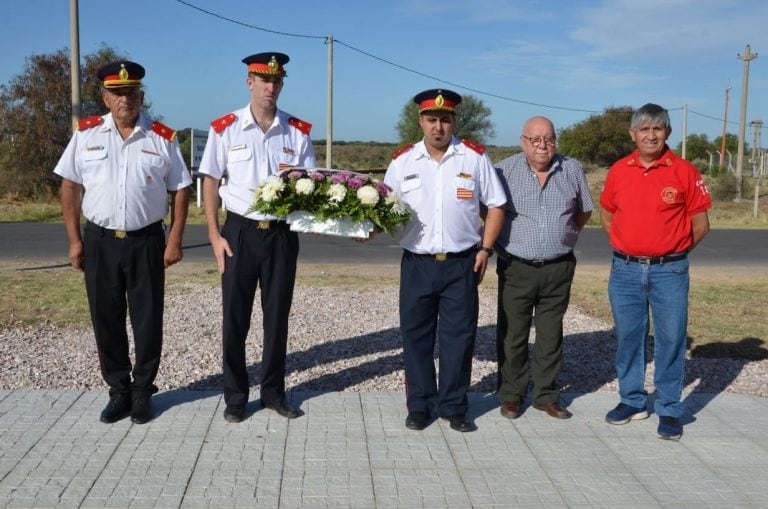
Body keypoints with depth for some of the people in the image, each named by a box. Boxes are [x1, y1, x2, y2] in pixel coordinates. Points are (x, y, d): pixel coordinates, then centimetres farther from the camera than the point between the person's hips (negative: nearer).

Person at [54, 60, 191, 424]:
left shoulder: (163, 138, 0)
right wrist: (74, 240, 1)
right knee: (106, 321, 9)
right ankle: (118, 391, 24)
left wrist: (174, 241, -5)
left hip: (146, 242, -1)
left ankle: (142, 393, 21)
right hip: (99, 241, 1)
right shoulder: (86, 134, 3)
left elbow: (180, 191, 1)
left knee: (147, 321, 5)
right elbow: (70, 187, 5)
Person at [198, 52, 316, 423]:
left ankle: (273, 392, 25)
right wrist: (215, 235, -6)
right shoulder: (225, 128, -2)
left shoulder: (298, 132, 2)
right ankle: (235, 396, 20)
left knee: (277, 315, 10)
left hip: (282, 234, 2)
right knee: (235, 318, 6)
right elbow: (210, 182, 0)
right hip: (240, 232, -1)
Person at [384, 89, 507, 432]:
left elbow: (495, 206, 5)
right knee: (416, 335, 7)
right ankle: (419, 406, 21)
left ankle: (454, 407, 19)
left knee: (459, 336, 5)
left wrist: (485, 249, -2)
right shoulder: (403, 161, 4)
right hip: (417, 263, 1)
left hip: (461, 264, -1)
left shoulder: (475, 158, 1)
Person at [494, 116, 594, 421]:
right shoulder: (504, 171, -5)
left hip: (558, 269, 2)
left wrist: (565, 237, 9)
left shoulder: (572, 170, 4)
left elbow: (584, 211, 16)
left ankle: (546, 395, 23)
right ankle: (511, 395, 19)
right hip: (516, 268, -2)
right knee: (513, 335, 6)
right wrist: (500, 238, 2)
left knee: (551, 336, 11)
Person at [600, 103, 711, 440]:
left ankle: (669, 410, 16)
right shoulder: (618, 171, 4)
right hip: (625, 270, 3)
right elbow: (607, 214, 19)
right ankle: (632, 400, 26)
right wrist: (626, 248, 11)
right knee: (627, 337, 11)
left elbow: (701, 225, 1)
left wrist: (673, 252, 8)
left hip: (669, 271, -3)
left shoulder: (684, 172, -5)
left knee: (671, 339, 3)